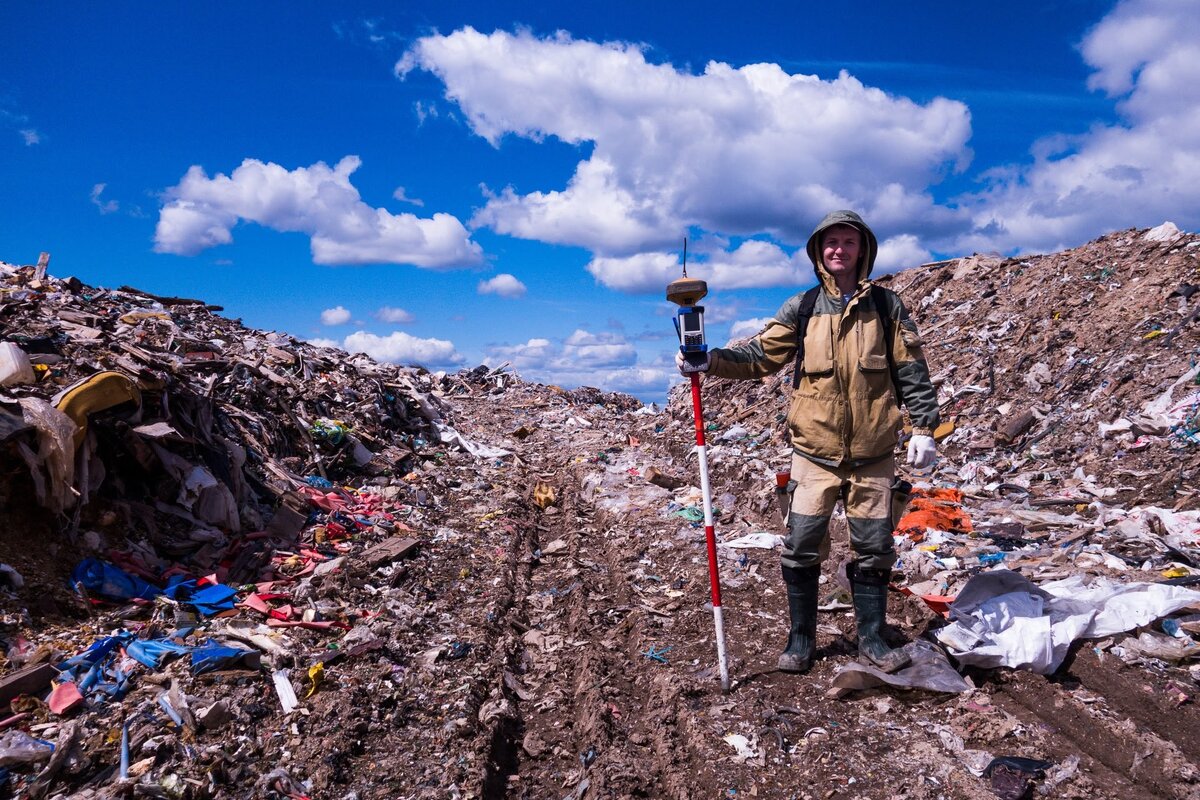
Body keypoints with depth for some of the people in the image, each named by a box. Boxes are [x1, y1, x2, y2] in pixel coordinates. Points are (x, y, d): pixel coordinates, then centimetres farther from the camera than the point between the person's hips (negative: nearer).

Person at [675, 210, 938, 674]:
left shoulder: (887, 307, 4)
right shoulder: (800, 310, 3)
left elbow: (912, 372, 5)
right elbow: (760, 356, -2)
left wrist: (923, 428, -1)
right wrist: (709, 361, -18)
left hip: (873, 455, 1)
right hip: (815, 454, 0)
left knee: (873, 549, 10)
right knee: (801, 548, 1)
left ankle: (871, 637, 28)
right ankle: (801, 639, 19)